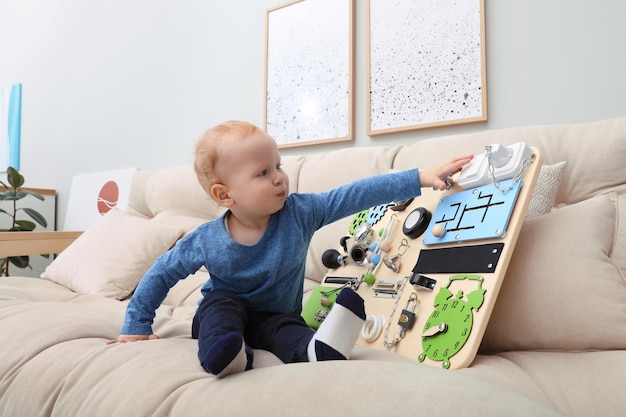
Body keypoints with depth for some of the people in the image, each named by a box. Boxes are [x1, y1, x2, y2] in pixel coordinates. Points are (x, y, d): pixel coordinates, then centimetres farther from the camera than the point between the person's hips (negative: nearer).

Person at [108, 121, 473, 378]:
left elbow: (357, 195, -25)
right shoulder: (207, 241, -21)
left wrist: (420, 178, -29)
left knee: (286, 330, -31)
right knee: (220, 299, -28)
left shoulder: (299, 212, -20)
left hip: (274, 317, -1)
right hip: (223, 313, 1)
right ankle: (226, 353, -47)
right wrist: (137, 326, -2)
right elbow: (161, 273, -6)